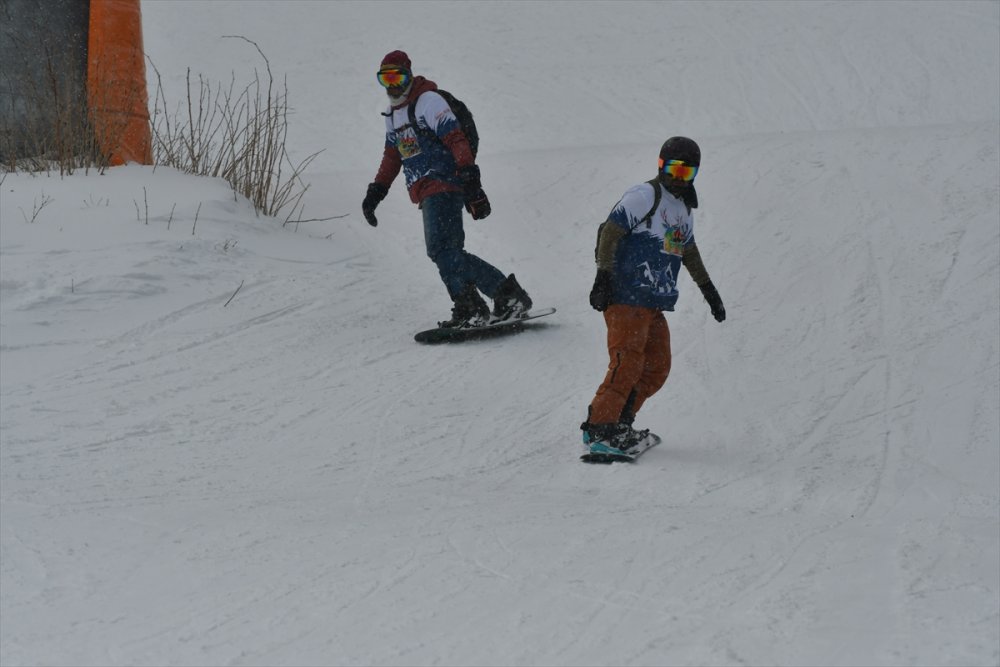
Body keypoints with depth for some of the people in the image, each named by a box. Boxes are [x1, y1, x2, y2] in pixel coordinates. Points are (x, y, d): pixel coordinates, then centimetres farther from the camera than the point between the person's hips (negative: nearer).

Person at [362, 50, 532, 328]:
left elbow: (457, 141, -14)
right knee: (449, 252, 1)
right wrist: (375, 192, 25)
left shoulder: (428, 101, -6)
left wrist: (470, 180, -22)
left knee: (440, 248, -18)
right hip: (426, 193, 9)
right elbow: (392, 156, 32)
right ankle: (507, 293, 4)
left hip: (444, 185, -9)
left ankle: (469, 307, -18)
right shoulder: (393, 114, 21)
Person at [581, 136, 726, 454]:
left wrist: (709, 291, 37)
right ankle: (598, 428, -16)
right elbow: (609, 233, -12)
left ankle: (619, 424, 13)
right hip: (626, 298, -9)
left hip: (654, 305, 9)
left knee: (657, 368, 7)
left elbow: (689, 251, 34)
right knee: (627, 363, -17)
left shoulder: (683, 210, 20)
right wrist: (603, 277, -20)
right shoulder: (644, 196, -7)